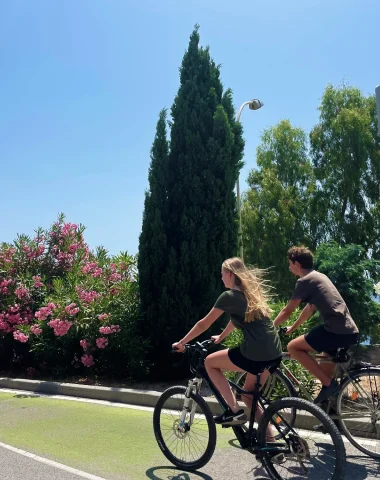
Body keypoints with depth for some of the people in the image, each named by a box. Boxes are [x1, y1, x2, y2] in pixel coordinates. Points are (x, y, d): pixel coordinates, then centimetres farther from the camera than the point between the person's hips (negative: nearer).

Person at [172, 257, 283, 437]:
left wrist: (181, 343, 15)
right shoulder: (251, 292, 19)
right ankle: (269, 436, 21)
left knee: (210, 362, 11)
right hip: (274, 353, 9)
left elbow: (203, 324, 3)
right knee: (249, 395, 24)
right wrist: (221, 337, 45)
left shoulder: (229, 296, -4)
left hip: (255, 353, -9)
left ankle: (235, 411, 9)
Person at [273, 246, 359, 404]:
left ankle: (328, 383, -3)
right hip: (351, 331, 10)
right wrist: (292, 328, 36)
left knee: (293, 347, -2)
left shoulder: (304, 281, -5)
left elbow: (287, 311, -1)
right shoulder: (319, 276, 22)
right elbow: (310, 309, 29)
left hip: (337, 331, -10)